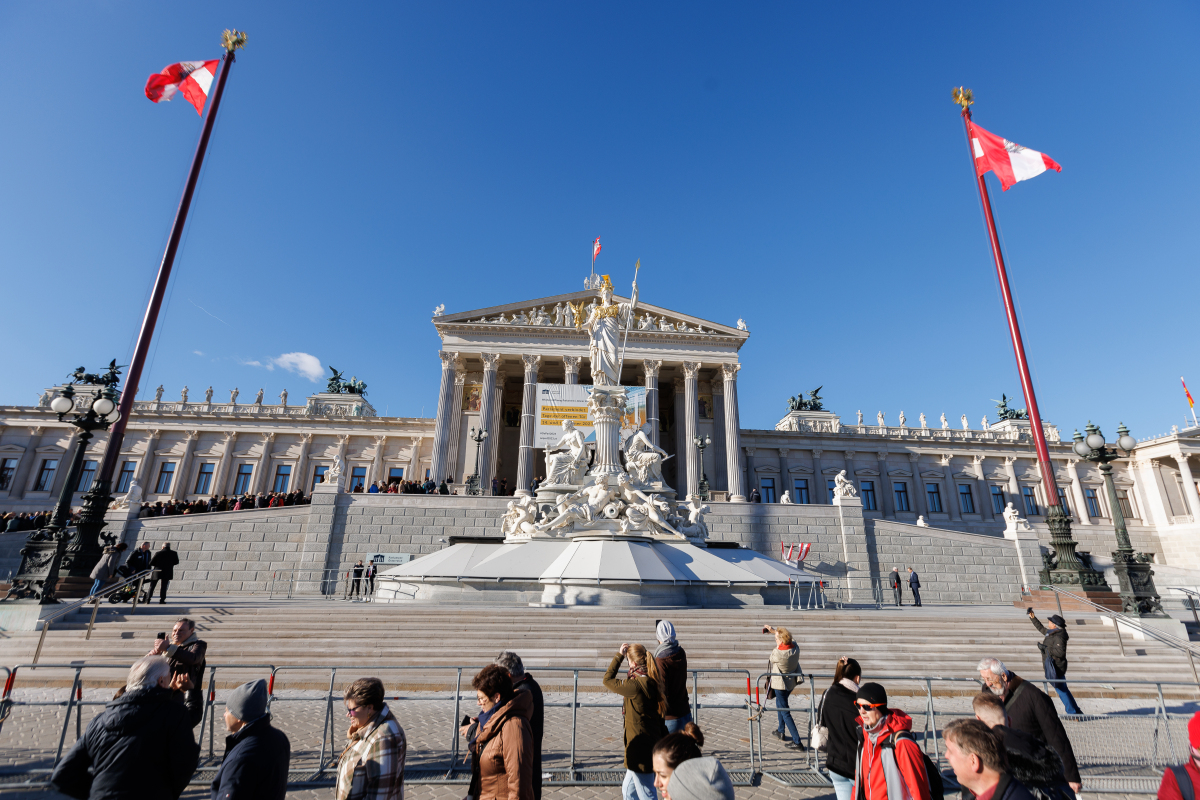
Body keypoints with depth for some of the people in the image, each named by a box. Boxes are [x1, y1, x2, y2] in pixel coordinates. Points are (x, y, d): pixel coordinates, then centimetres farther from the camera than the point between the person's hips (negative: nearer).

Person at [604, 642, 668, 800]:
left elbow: (608, 679, -12)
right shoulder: (651, 683, 1)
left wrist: (619, 655, -7)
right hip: (651, 744, 9)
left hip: (640, 750, -9)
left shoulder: (635, 685, -25)